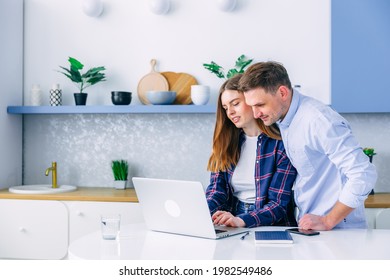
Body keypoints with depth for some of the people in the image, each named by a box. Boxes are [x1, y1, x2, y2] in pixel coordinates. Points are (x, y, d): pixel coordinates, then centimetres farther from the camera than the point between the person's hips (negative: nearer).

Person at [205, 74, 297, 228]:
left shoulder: (281, 144, -8)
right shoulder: (226, 142, 8)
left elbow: (279, 204, -11)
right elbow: (216, 189, 2)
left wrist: (241, 221, -27)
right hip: (230, 230, 4)